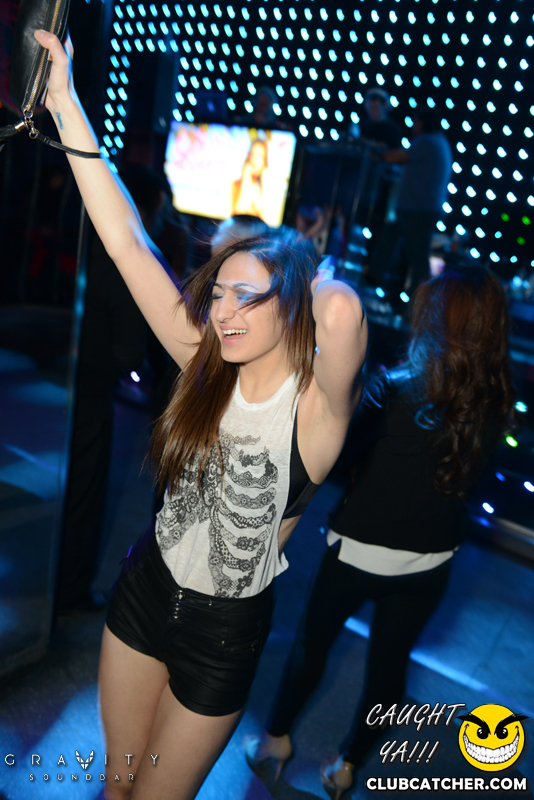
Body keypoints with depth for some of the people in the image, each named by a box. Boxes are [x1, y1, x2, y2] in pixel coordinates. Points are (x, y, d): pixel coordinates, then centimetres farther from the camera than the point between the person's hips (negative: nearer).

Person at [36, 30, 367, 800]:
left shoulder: (316, 404, -24)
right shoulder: (209, 369, -11)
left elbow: (342, 311, -47)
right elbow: (126, 244, -14)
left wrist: (315, 276, -22)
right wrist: (65, 103, -13)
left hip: (225, 629, -4)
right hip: (146, 586, 4)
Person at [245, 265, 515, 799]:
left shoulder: (397, 389, -23)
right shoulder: (497, 403, -9)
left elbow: (342, 447, -16)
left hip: (362, 549, -3)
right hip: (431, 560, 4)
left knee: (312, 640, 21)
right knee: (390, 662, 21)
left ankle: (276, 739, 42)